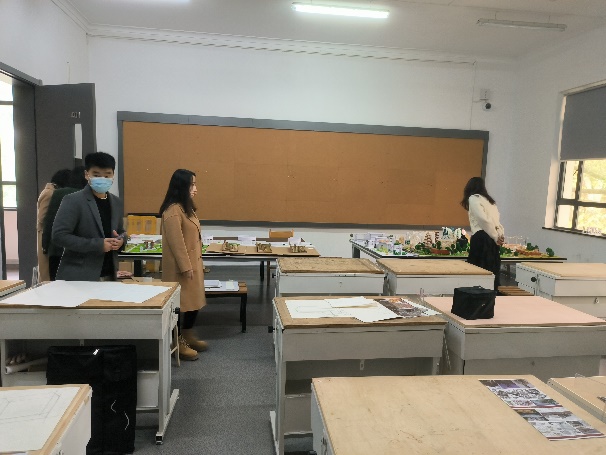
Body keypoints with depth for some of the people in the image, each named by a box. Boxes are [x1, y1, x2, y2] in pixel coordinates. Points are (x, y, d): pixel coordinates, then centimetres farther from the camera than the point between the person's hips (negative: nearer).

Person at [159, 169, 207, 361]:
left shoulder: (186, 208, 12)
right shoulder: (173, 210, -19)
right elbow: (176, 242, -22)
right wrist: (185, 267, -20)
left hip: (192, 263, 10)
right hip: (180, 267, -10)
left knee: (193, 300, 16)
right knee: (179, 302, 1)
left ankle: (188, 336, 31)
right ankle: (177, 343, 13)